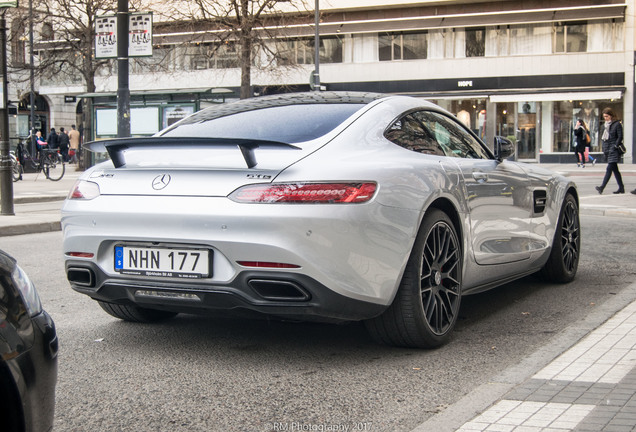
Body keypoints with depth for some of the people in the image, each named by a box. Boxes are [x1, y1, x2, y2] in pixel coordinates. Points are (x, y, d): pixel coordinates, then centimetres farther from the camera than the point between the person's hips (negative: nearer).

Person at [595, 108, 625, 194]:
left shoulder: (617, 124, -6)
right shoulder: (605, 125, 16)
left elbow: (620, 137, -9)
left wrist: (614, 147, -15)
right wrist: (604, 149, 11)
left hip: (614, 150, -8)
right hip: (607, 150, 8)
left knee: (609, 168, -13)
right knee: (615, 169, 10)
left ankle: (602, 187, -22)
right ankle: (621, 188, 16)